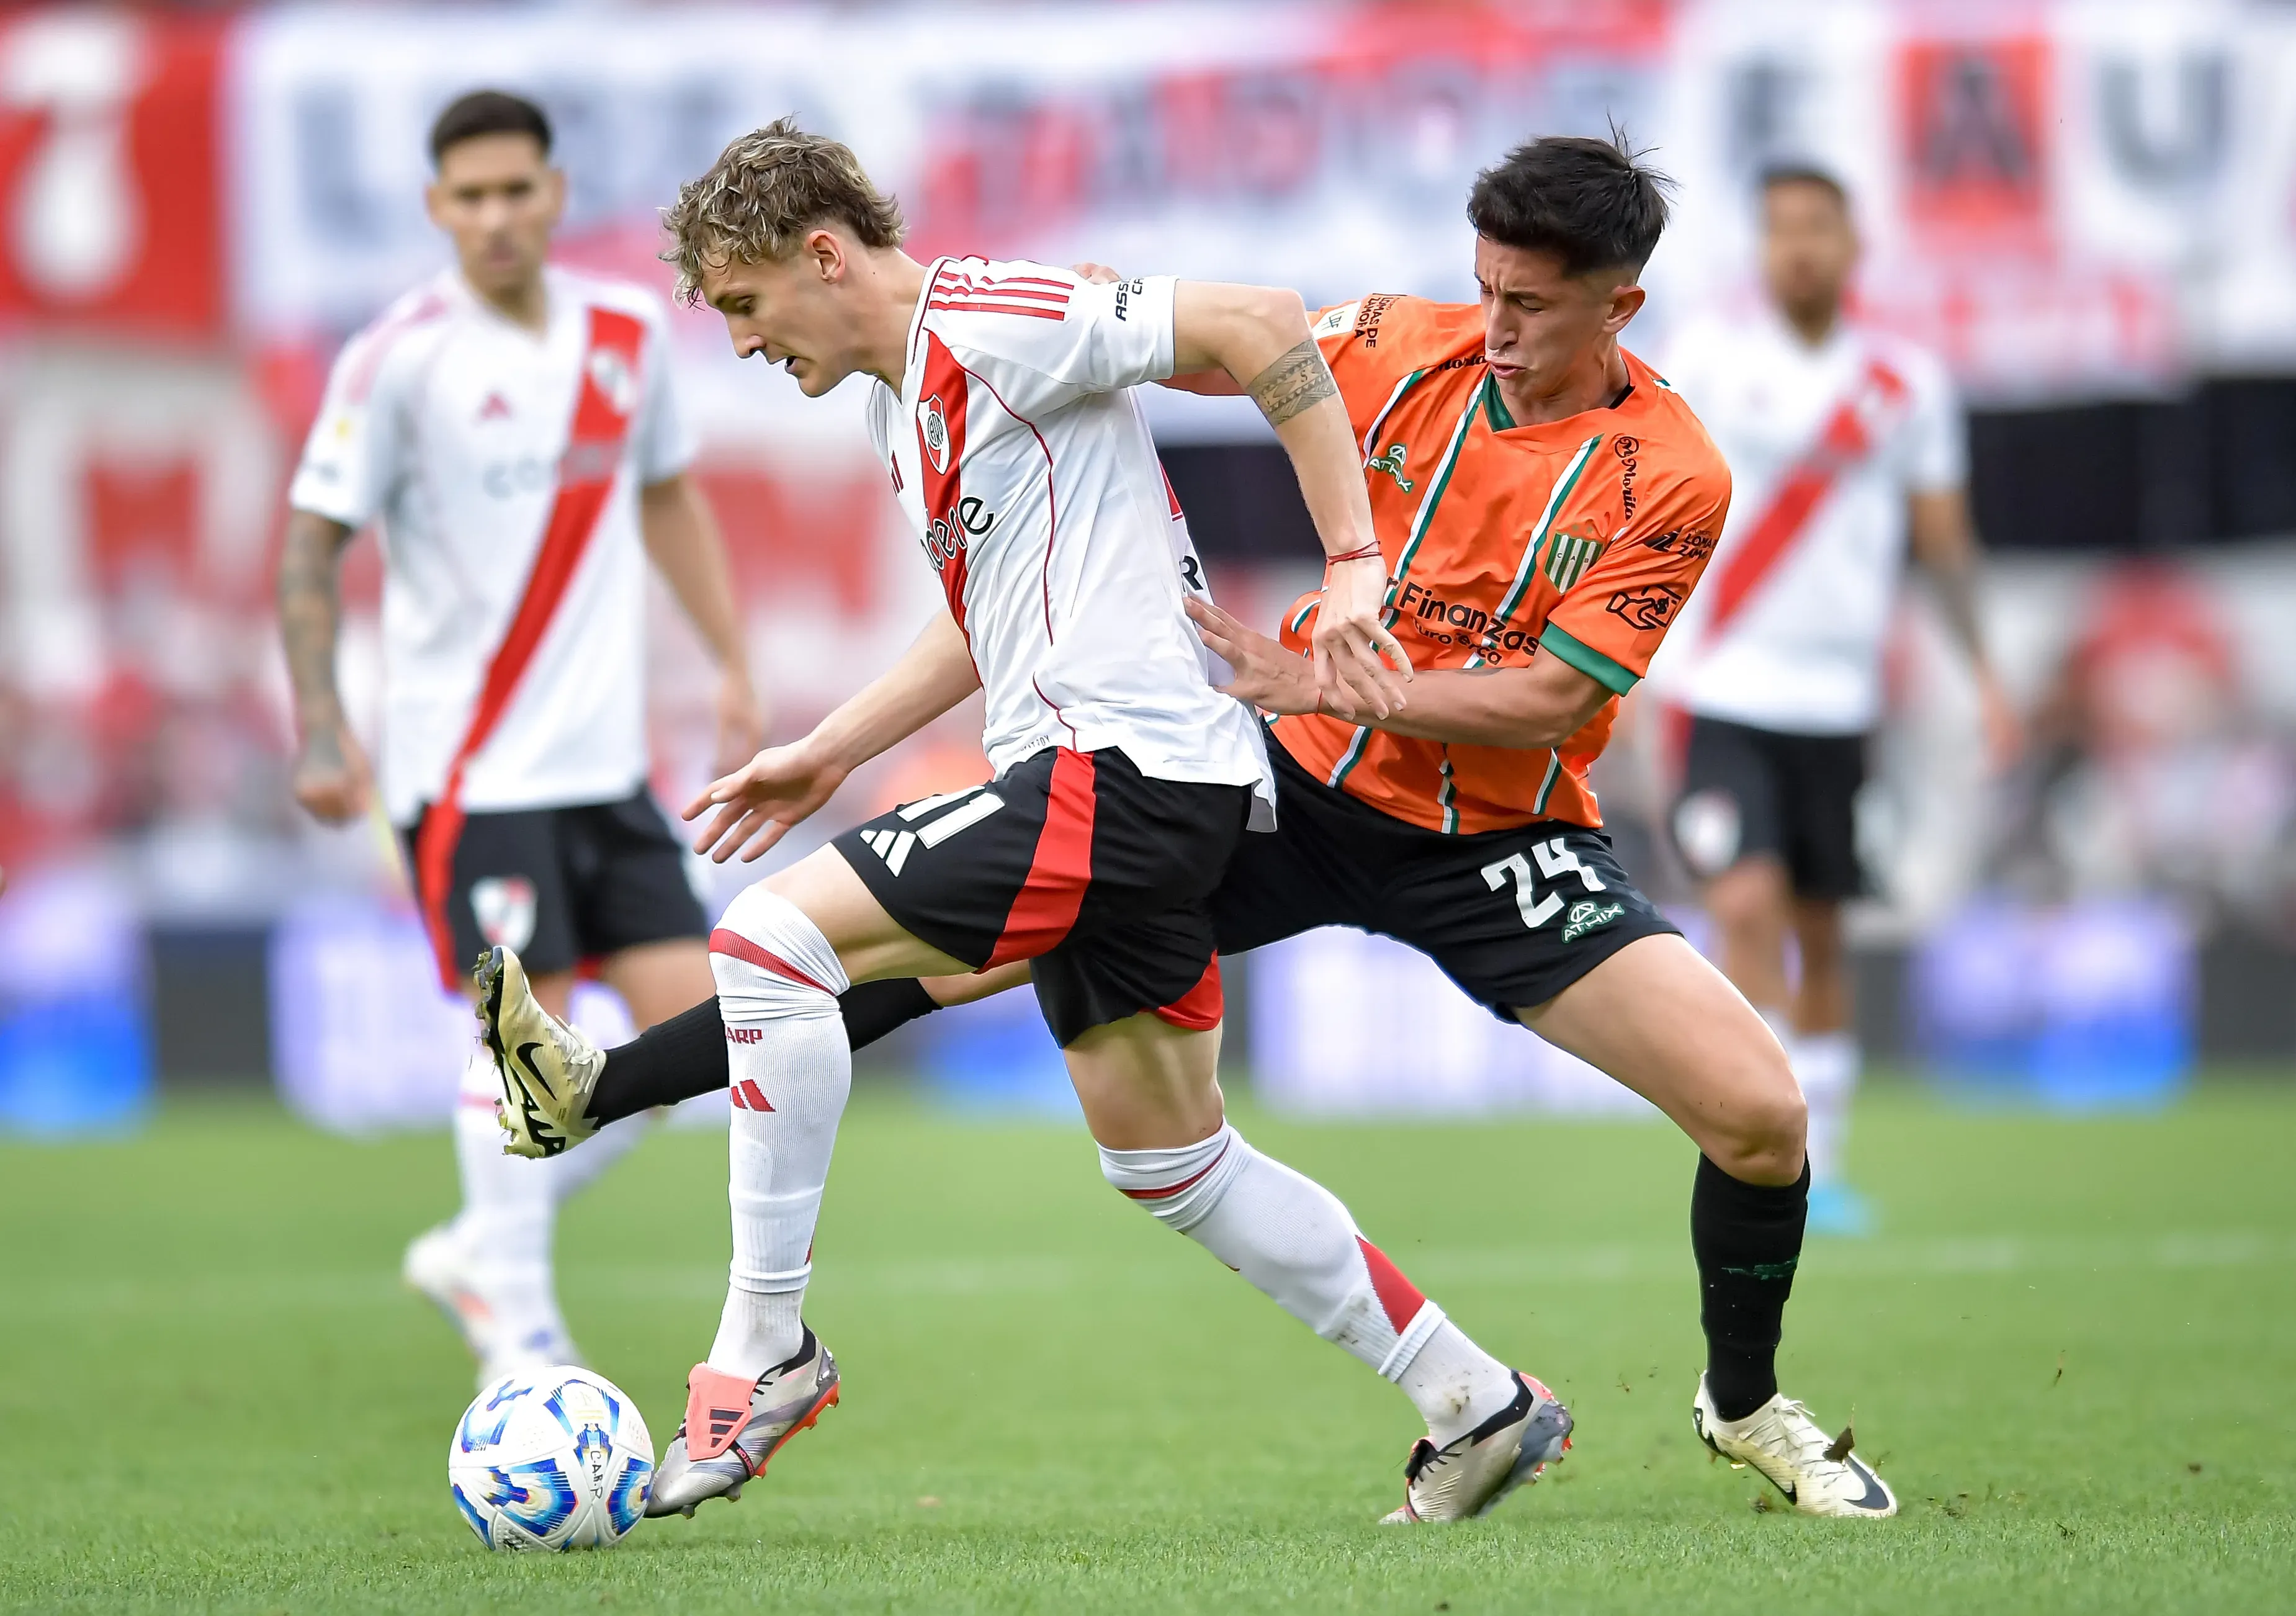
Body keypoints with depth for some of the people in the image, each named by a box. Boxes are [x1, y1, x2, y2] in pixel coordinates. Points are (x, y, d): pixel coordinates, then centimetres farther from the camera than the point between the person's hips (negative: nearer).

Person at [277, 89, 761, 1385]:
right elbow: (314, 545, -8)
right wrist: (320, 730, -17)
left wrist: (734, 665, 16)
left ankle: (484, 1248, 14)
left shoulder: (627, 331, 7)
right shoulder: (400, 358, -10)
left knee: (690, 1013, -1)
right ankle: (518, 1326, 2)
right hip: (472, 760, -6)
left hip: (606, 754, 6)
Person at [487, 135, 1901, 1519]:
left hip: (1493, 846, -2)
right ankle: (591, 1093, -2)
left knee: (1761, 1111, -14)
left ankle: (1745, 1402, 14)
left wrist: (1320, 684, -25)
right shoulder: (1405, 349, -7)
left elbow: (1548, 700, -19)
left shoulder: (1674, 483, -16)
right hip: (1290, 784, 2)